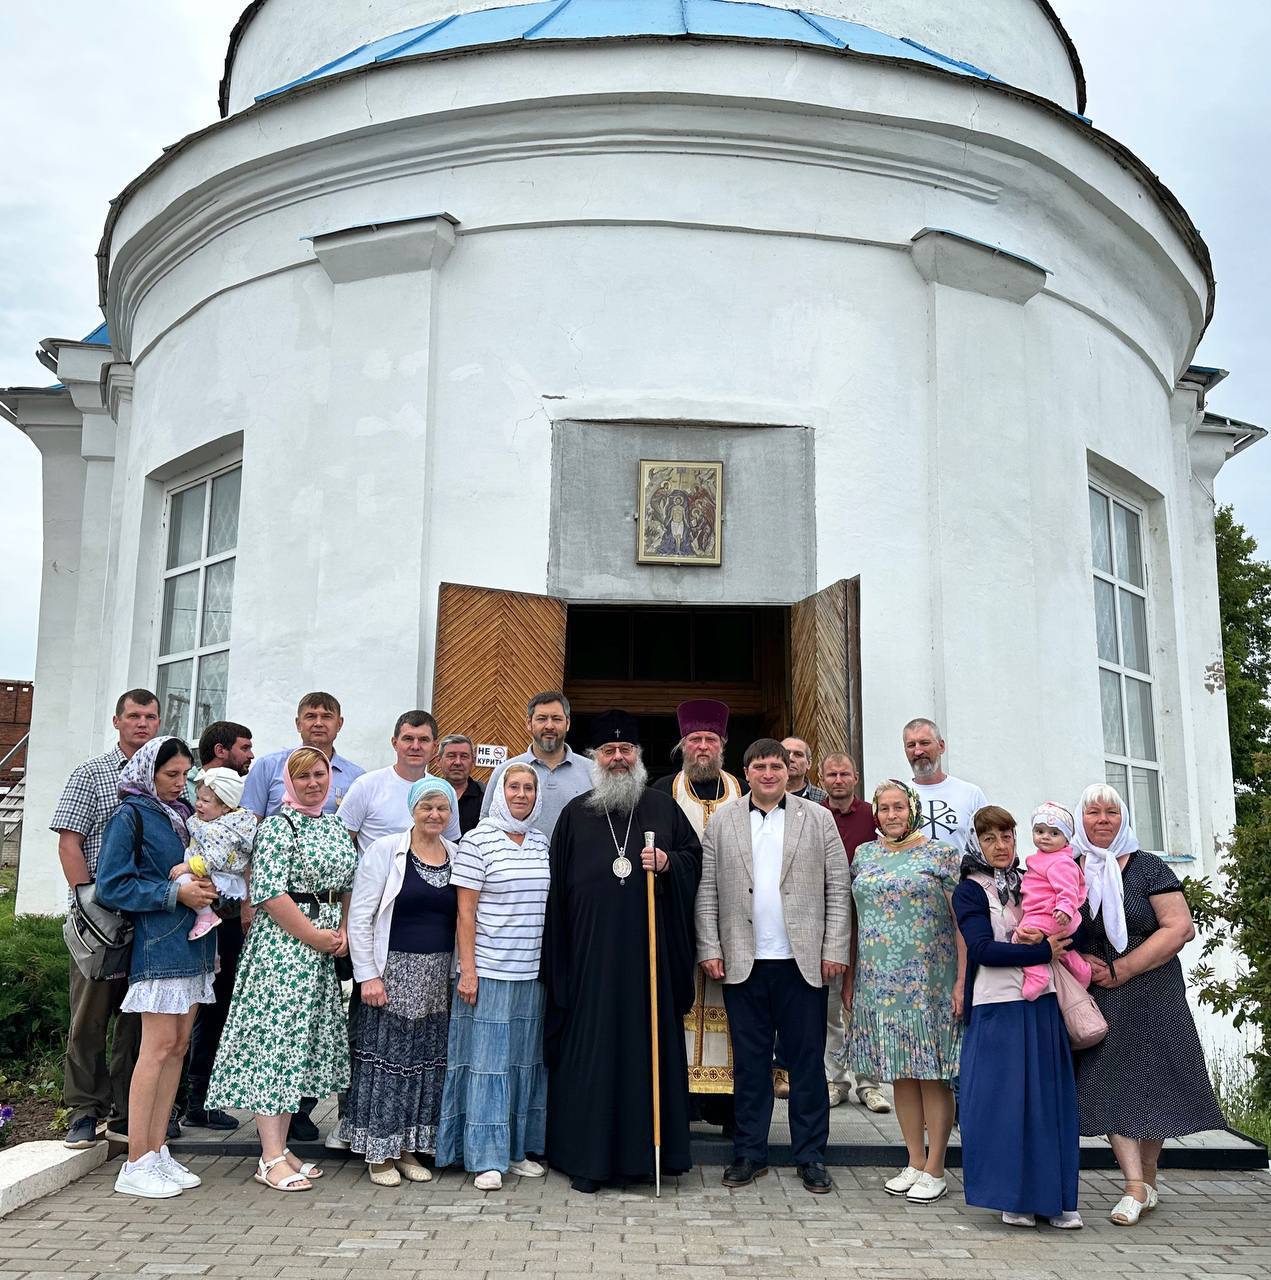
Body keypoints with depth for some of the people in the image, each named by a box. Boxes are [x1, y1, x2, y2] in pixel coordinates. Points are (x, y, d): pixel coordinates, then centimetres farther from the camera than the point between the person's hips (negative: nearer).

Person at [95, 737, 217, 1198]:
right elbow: (111, 886, -11)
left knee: (178, 1046, 8)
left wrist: (202, 887, 6)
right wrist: (175, 893, -16)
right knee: (159, 1046, -9)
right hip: (158, 943, -8)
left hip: (192, 942, 8)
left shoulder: (182, 813, 16)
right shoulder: (131, 815, -5)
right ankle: (136, 1163, -3)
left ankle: (157, 1150, 16)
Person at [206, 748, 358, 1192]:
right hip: (283, 944, -8)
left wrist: (344, 933, 2)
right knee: (274, 1040, -6)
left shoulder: (337, 827, 14)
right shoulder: (277, 826, -8)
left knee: (301, 1044, 11)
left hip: (325, 951, 8)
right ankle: (271, 1159, -1)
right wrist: (314, 936, -14)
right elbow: (269, 892, -16)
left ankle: (280, 1149, 19)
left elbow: (349, 886, 18)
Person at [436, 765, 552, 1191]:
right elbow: (465, 911, -8)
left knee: (525, 1057, 10)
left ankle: (518, 1148, 22)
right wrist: (467, 970, -12)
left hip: (531, 971, 5)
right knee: (487, 1057, -1)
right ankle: (487, 1158, 7)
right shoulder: (477, 840, -6)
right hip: (488, 969, -5)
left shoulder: (542, 843, 10)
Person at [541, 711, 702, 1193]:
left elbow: (694, 856, 13)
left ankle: (646, 1153, 15)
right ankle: (586, 1158, 10)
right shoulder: (575, 814, 8)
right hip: (591, 954, 0)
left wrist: (669, 864, -10)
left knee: (650, 1044, 4)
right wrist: (557, 961, 1)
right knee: (590, 1049, 1)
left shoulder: (664, 808, 9)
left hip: (650, 952, 1)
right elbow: (558, 886, 6)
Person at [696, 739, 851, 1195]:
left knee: (807, 1060, 5)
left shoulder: (817, 819, 5)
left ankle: (810, 1157, 17)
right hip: (742, 963, 1)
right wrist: (709, 949, -2)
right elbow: (706, 891, 5)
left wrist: (835, 950, -3)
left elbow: (838, 889, 3)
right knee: (749, 1062, 8)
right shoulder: (722, 822, 7)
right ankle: (749, 1154, 20)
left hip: (802, 962, -1)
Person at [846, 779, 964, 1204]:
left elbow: (960, 920, -5)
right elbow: (856, 921, 15)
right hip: (878, 982, 4)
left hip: (928, 982, -4)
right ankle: (915, 1163, 20)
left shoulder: (941, 853, -2)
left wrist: (961, 980, -12)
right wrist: (850, 977, 12)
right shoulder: (864, 855, 11)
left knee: (933, 1073, 1)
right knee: (900, 1074, 9)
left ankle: (934, 1170, 11)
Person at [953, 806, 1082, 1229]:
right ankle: (1012, 1198, 10)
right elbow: (983, 949, -14)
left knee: (1049, 1098, 5)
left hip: (1042, 1004, 5)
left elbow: (1067, 935, 12)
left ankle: (1055, 1197, 15)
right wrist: (1044, 952, -14)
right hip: (996, 1008, -4)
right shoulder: (969, 891, -2)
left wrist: (1044, 937, -10)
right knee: (1003, 1101, -2)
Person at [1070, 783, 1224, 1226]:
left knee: (1150, 1084, 3)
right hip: (1097, 999, 2)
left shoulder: (1148, 868, -2)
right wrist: (1079, 961, -9)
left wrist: (1122, 968, -14)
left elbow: (1180, 927, -10)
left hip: (1150, 995, -2)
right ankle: (1136, 1186, -1)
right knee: (1109, 1085, -5)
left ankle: (1147, 1179, 17)